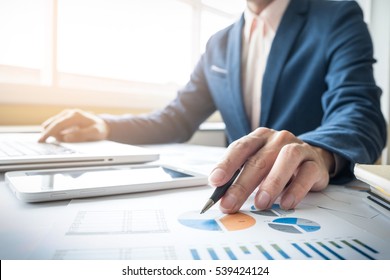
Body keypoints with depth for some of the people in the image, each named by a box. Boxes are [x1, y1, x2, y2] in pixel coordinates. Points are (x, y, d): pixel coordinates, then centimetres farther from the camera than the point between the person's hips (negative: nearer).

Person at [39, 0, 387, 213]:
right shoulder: (219, 44, 11)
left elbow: (362, 112, -19)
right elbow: (177, 120, 12)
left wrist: (318, 153, -42)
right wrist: (103, 126, -3)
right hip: (244, 194, 4)